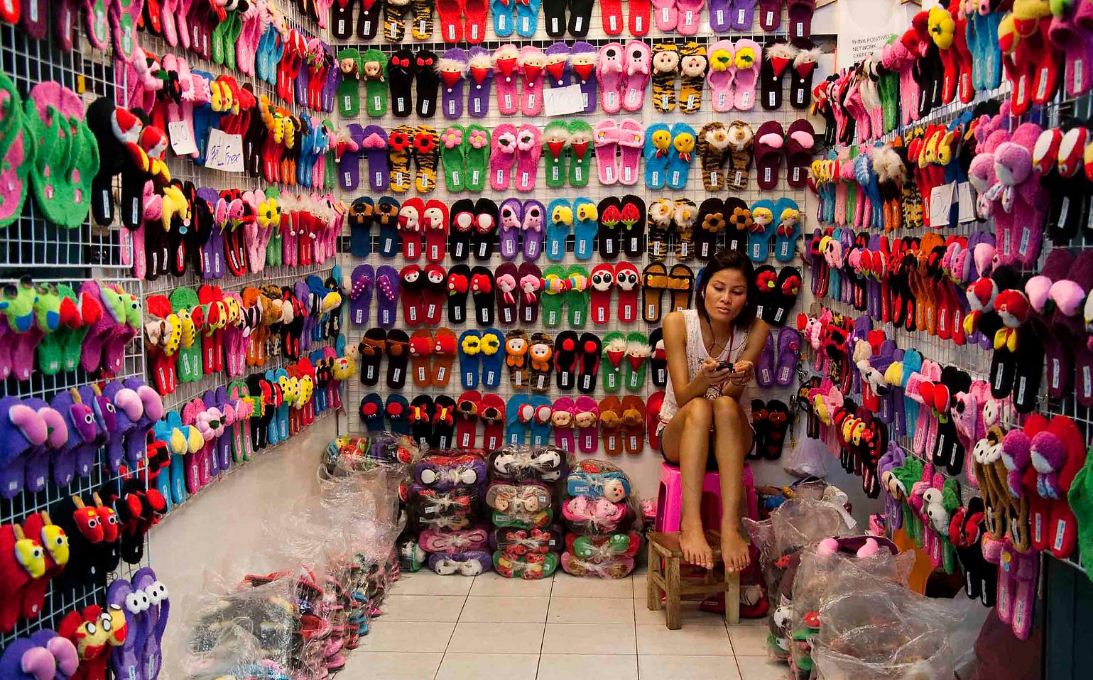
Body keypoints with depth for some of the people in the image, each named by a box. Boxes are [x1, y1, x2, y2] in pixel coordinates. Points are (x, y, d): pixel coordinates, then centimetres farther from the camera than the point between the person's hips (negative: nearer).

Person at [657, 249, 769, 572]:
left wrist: (739, 379, -43)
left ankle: (730, 526, -42)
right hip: (679, 435, -1)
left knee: (725, 405, -34)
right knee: (699, 407, -35)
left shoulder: (756, 330, -11)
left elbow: (734, 396, -18)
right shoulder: (678, 322, -14)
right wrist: (704, 379, -42)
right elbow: (683, 396, -19)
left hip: (731, 437, 1)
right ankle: (691, 525, -44)